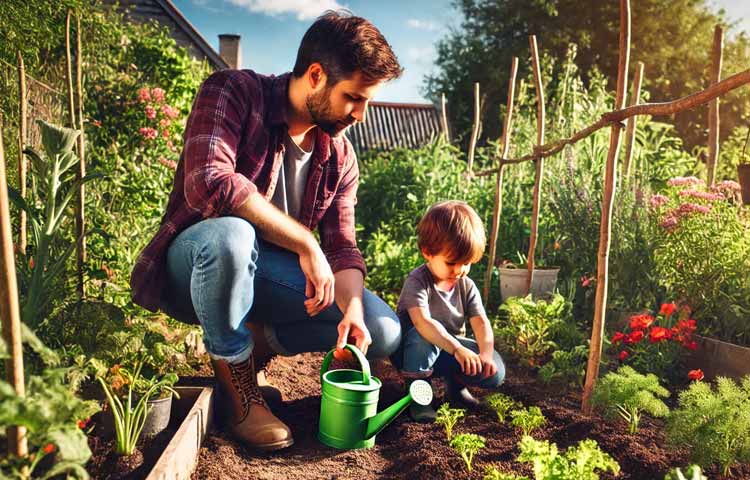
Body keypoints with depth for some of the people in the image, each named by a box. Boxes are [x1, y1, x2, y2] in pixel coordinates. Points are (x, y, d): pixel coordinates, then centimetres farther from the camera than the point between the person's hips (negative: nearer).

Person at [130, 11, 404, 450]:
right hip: (195, 261, -4)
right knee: (230, 235, -42)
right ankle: (240, 393, -17)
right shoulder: (233, 92, -16)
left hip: (262, 274, 5)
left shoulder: (340, 156, 1)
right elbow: (208, 184, -33)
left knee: (383, 332, -10)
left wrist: (352, 309, -24)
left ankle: (254, 344, 9)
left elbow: (342, 246, -3)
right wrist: (304, 242, -31)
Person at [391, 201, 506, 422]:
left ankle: (456, 383, 14)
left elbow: (481, 323, -13)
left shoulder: (467, 286, -3)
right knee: (423, 336, -40)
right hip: (414, 350, -4)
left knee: (495, 371, -16)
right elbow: (422, 321, -39)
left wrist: (486, 354, -33)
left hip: (449, 349, 5)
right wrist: (457, 349, -51)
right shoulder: (418, 281, -23)